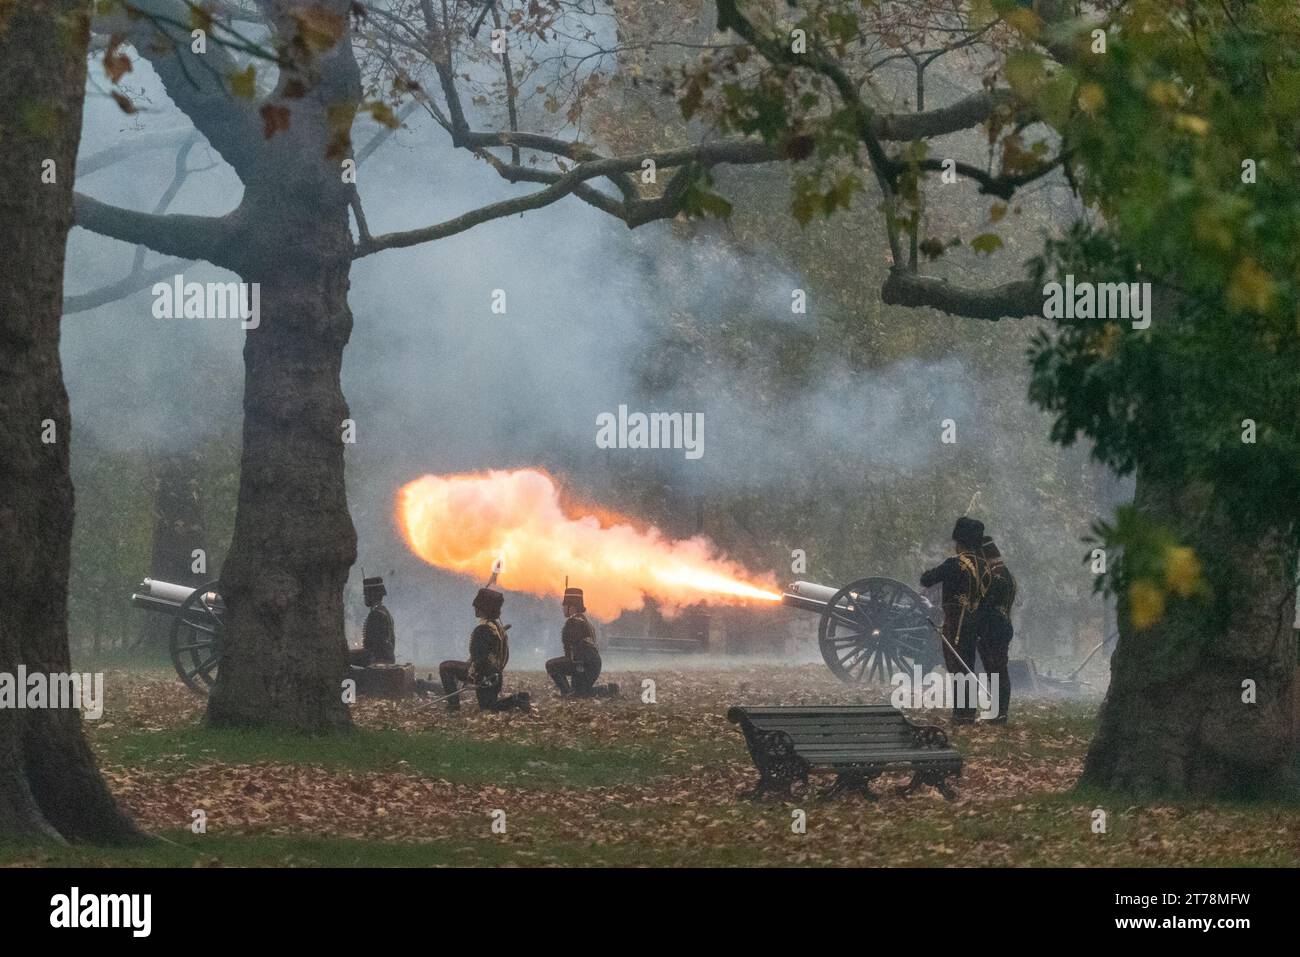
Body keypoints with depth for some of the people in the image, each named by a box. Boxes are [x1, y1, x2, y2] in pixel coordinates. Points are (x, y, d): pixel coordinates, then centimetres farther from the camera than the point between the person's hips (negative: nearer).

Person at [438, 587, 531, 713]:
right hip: (496, 676, 9)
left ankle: (453, 704, -9)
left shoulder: (483, 628, -18)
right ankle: (517, 699, 3)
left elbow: (479, 658, -23)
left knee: (445, 667, -5)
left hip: (484, 674, -9)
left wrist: (471, 678, -21)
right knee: (487, 708, 20)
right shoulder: (499, 626, 13)